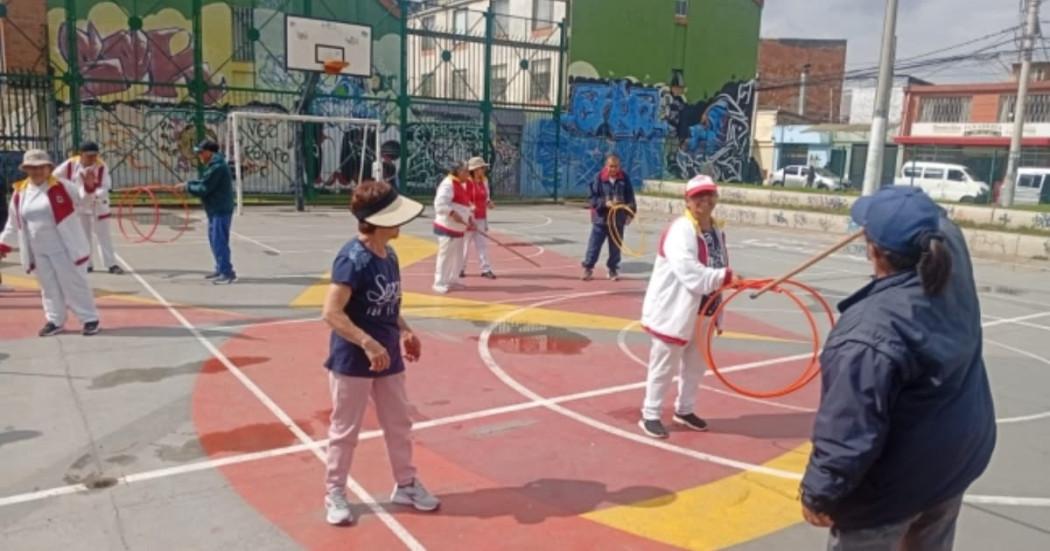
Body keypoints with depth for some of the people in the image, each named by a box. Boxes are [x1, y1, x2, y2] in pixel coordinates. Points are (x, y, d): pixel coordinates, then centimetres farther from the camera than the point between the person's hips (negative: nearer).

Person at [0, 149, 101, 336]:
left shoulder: (60, 187, -6)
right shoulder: (19, 193, 5)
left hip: (63, 247, -4)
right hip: (38, 252, 4)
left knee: (73, 284, 0)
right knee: (49, 287, 13)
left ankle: (90, 319, 10)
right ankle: (55, 320, 25)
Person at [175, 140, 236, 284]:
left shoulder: (217, 167, -19)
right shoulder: (214, 165, 15)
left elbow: (203, 189, -18)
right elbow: (204, 182, 19)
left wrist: (187, 187, -4)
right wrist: (188, 184, 8)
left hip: (221, 210, -11)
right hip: (216, 210, 11)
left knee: (219, 241, -9)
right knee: (214, 240, 17)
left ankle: (227, 273, -6)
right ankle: (221, 270, 25)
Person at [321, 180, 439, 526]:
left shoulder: (389, 255, 4)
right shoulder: (353, 259, -22)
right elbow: (331, 312, -26)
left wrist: (405, 332, 5)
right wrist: (369, 344, -30)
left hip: (387, 357, 8)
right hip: (353, 360, -8)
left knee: (399, 425, 18)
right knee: (345, 430, 9)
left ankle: (406, 485, 35)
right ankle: (335, 494, 27)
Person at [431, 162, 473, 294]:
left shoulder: (463, 185, 16)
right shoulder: (448, 184, -16)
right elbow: (440, 203, -28)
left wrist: (470, 218, 12)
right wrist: (452, 213, -36)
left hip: (459, 228, 10)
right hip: (447, 227, -10)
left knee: (458, 257, 16)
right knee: (445, 256, -5)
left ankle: (452, 281, 29)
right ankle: (440, 284, 3)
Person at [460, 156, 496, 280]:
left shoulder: (484, 181, 10)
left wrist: (488, 203, -2)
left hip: (481, 218, 6)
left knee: (482, 244, 5)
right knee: (465, 244, 4)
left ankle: (486, 269, 7)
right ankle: (460, 269, 17)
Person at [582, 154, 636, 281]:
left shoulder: (625, 178, -1)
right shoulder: (599, 178, -7)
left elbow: (630, 198, 3)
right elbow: (593, 198, -6)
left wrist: (630, 213, -5)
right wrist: (605, 203, -21)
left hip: (618, 220, 2)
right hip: (600, 218, -2)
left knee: (615, 247, 11)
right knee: (594, 245, 1)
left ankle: (613, 270, 24)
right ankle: (588, 268, 13)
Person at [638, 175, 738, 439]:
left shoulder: (716, 231, 9)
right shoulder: (680, 231, -20)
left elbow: (712, 272, 14)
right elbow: (690, 273, -32)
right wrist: (726, 277, -34)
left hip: (700, 312, 9)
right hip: (674, 311, -9)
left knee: (695, 365, 20)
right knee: (664, 367, 3)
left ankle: (684, 410, 39)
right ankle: (650, 416, 18)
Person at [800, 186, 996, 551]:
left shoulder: (872, 329, -34)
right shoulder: (954, 272, -12)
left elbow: (849, 428, -30)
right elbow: (941, 226, 13)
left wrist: (820, 492, -18)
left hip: (897, 482, -8)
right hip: (958, 457, 8)